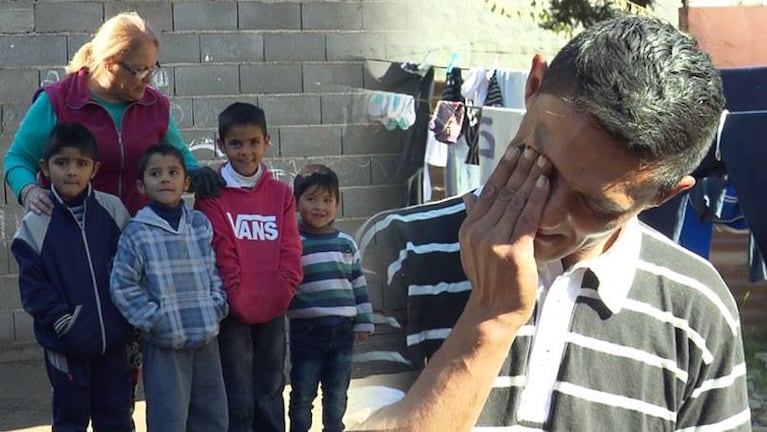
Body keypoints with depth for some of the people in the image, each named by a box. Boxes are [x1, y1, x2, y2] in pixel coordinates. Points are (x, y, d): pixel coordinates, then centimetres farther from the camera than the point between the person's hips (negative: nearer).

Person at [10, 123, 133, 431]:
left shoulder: (114, 210, -1)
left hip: (113, 339, 2)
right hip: (66, 344, -2)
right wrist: (61, 319, -17)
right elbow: (32, 284, -7)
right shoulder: (35, 223, -7)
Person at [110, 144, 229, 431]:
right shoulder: (137, 232, -8)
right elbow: (122, 285, -8)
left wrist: (217, 304, -1)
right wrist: (154, 319, -12)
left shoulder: (201, 224, 6)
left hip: (206, 337, 5)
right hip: (164, 343, -4)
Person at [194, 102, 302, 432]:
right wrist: (240, 301, -15)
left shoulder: (280, 193, 6)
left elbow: (290, 253, 2)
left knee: (270, 396, 12)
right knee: (238, 401, 0)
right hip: (233, 312, -4)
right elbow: (220, 257, -10)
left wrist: (277, 297, -10)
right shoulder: (212, 195, -5)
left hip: (273, 312, 4)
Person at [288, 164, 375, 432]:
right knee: (303, 393, 4)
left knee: (337, 393, 14)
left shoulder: (346, 243, 8)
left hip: (342, 329, 4)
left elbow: (359, 285, 12)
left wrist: (363, 322, 10)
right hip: (306, 329, -3)